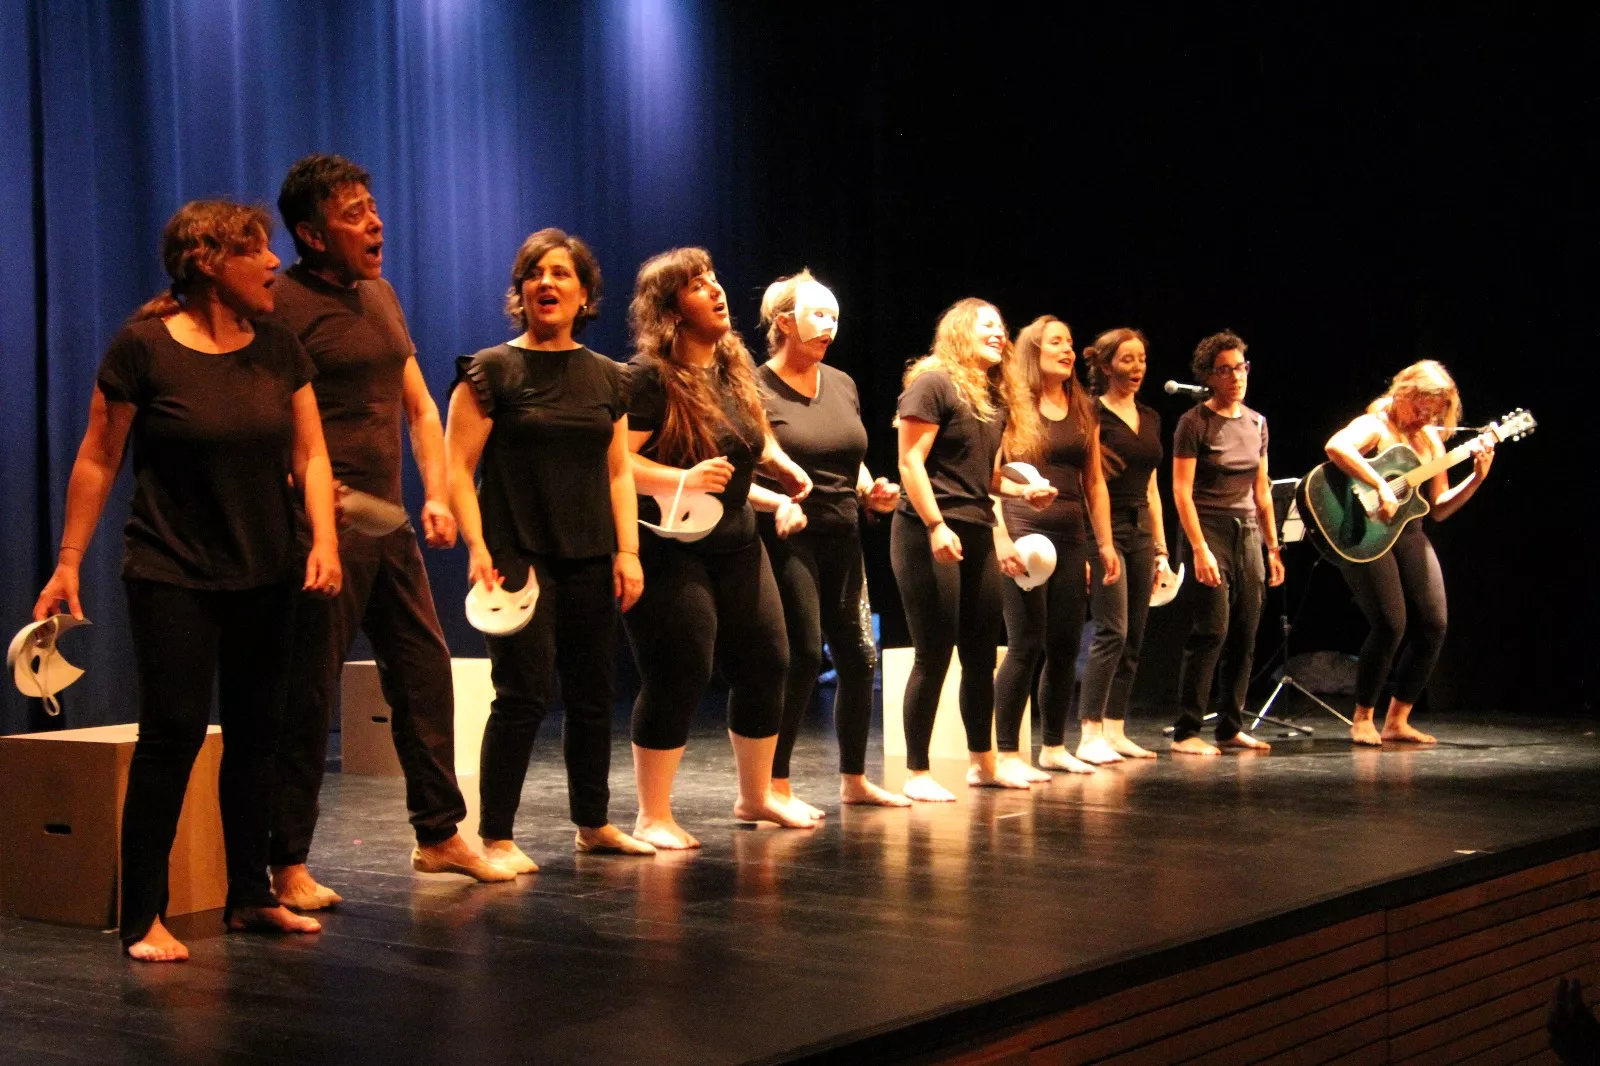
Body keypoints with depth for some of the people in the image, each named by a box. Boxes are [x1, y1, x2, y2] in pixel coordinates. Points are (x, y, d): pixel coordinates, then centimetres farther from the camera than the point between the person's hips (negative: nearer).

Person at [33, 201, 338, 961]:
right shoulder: (144, 347, -9)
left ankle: (250, 895, 22)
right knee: (173, 733, -8)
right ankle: (142, 918, 0)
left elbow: (309, 454, 6)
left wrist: (324, 541, -8)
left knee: (255, 732, 9)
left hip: (263, 577, 5)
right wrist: (69, 564, -5)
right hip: (172, 576, -5)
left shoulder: (278, 348, 5)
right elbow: (97, 460, -5)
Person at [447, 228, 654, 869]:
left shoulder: (606, 377, 13)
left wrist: (628, 551, 6)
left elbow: (619, 470, 15)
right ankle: (495, 836, -3)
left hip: (589, 558, 5)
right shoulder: (492, 371, -2)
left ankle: (593, 823, 24)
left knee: (592, 693, 10)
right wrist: (477, 548, -15)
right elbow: (458, 466, -5)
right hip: (519, 556, -5)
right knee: (524, 693, -10)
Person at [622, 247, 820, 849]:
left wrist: (783, 465, 10)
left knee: (766, 665, 11)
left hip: (735, 545, 8)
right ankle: (653, 818, 4)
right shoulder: (648, 377, -15)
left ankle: (756, 796, 27)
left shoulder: (735, 365, 9)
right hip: (669, 551, -8)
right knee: (678, 680, -7)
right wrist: (682, 479, -32)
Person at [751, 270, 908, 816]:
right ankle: (776, 787, 0)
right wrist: (779, 502, -27)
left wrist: (870, 490, 3)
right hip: (789, 540, -7)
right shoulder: (758, 390, -8)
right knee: (803, 658, -10)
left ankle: (854, 779, 22)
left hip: (842, 538, 7)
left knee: (859, 657, 8)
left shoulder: (841, 384, 12)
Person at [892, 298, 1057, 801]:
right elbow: (911, 462, -14)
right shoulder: (933, 383, -7)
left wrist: (1021, 490, 6)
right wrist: (936, 526, -22)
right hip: (930, 534, -8)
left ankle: (982, 762, 24)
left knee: (981, 653, 12)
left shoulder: (993, 398, 16)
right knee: (934, 655, -5)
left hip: (976, 535, 8)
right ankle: (917, 773, 2)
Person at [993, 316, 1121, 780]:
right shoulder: (1013, 406, -3)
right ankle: (1007, 754, -1)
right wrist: (1001, 538, -16)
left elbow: (1094, 481, 18)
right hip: (1025, 536, -6)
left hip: (1071, 538, 6)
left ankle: (1053, 747, 19)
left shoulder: (1084, 410, 15)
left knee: (1065, 646, 7)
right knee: (1026, 646, -7)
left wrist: (1105, 542, 15)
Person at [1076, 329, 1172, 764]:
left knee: (1133, 638, 6)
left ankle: (1115, 731, 12)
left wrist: (1161, 549, 15)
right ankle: (1089, 735, -11)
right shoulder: (1092, 416, -6)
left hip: (1139, 531, 7)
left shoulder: (1150, 418, 15)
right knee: (1111, 632, -13)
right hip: (1104, 530, -7)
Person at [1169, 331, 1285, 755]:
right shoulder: (1195, 422, -6)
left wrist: (1273, 548, 15)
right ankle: (1186, 732, -8)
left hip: (1248, 532, 6)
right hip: (1209, 529, -6)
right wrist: (1200, 550, -17)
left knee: (1245, 636, 4)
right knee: (1210, 632, -12)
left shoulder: (1256, 423, 13)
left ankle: (1231, 727, 13)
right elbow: (1182, 490, -10)